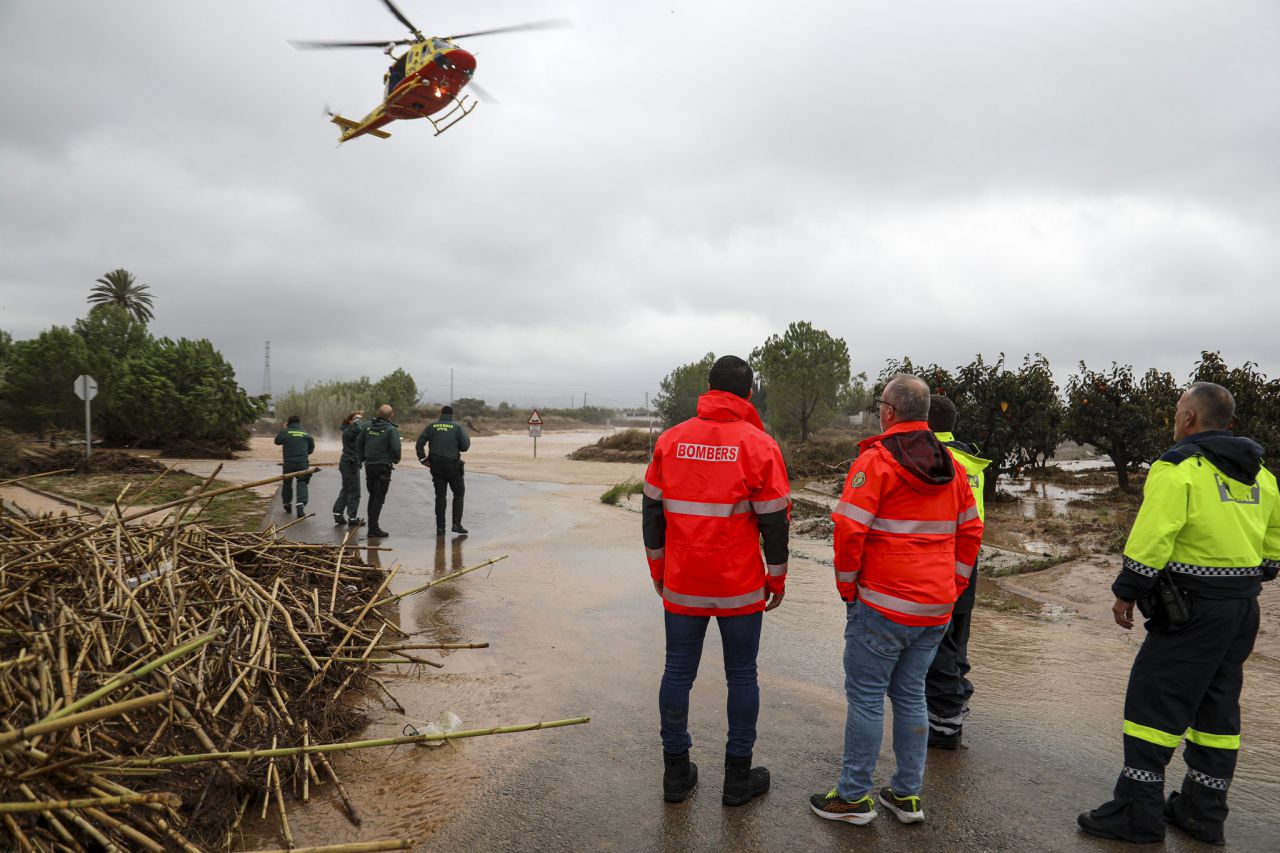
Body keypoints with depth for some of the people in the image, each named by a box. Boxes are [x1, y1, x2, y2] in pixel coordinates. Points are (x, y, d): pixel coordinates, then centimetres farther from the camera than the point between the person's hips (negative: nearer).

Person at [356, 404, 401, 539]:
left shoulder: (368, 427, 7)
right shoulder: (391, 429, -12)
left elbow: (358, 442, 13)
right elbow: (396, 448, -19)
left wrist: (362, 458, 21)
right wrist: (396, 459, 0)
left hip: (369, 466, 6)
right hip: (383, 467, -6)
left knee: (373, 496, 18)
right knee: (379, 498, -2)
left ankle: (372, 525, 24)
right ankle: (373, 529, -3)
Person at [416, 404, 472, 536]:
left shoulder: (431, 426, 4)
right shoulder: (457, 427, -2)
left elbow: (419, 443, -4)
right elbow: (465, 446, -5)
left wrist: (423, 459, 5)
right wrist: (467, 437, 14)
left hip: (436, 466, 2)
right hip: (453, 465, -2)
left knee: (440, 496, 8)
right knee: (458, 493, 12)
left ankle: (440, 527, 6)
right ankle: (457, 524, 4)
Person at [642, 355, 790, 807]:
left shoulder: (670, 440, 1)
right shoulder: (759, 445, -9)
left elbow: (652, 511, 6)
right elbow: (775, 520, -7)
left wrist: (658, 569, 17)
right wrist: (777, 577, 6)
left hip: (681, 585, 3)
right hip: (740, 588, -2)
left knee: (678, 672, 12)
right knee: (741, 676, 11)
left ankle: (677, 773, 23)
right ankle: (738, 778, 20)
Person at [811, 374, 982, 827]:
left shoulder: (876, 460, -13)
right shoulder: (951, 466, 10)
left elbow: (850, 530, -18)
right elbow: (970, 531, 15)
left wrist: (847, 586, -5)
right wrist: (953, 585, 17)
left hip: (882, 606, -7)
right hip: (936, 609, 7)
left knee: (866, 697, 4)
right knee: (910, 694, 16)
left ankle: (854, 797, 13)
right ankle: (908, 795, 25)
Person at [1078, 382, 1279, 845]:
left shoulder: (1178, 468, -14)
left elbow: (1151, 539, -20)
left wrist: (1127, 593, -12)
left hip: (1192, 608, -8)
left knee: (1153, 701, -2)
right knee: (1217, 706, 15)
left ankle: (1138, 812, 3)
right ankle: (1204, 812, 24)